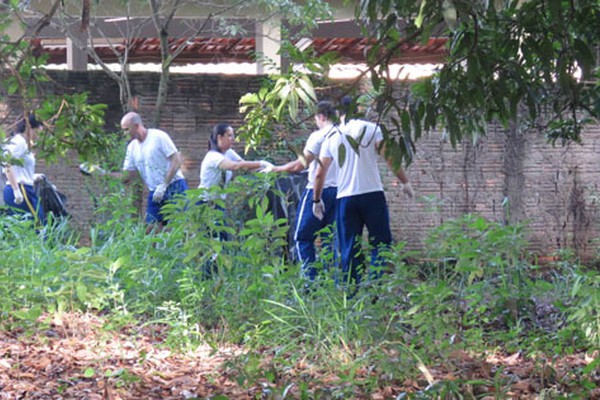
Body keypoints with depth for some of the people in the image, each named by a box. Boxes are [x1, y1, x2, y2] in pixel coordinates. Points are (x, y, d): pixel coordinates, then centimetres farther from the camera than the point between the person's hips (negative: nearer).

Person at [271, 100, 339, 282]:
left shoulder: (318, 136, -11)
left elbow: (300, 165, -14)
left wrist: (276, 169, -2)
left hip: (318, 189, -6)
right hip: (339, 190, 6)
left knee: (303, 236, 2)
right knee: (330, 238, 11)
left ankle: (310, 277, -6)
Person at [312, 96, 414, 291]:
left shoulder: (331, 138, 10)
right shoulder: (370, 128, 1)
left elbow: (320, 174, 12)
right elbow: (390, 158, -6)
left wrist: (317, 200, 23)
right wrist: (405, 182, 2)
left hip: (345, 198, 3)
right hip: (372, 194, -3)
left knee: (349, 251, 7)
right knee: (380, 243, 3)